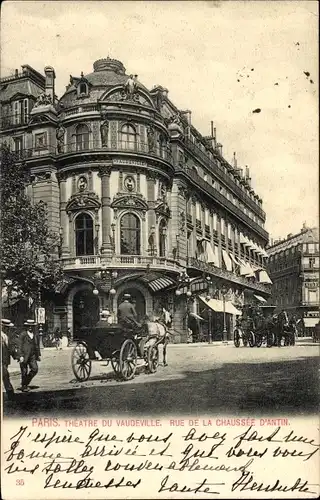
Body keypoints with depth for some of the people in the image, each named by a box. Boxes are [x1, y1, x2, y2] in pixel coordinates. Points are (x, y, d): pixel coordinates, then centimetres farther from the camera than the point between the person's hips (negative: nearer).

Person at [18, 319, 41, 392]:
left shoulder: (35, 335, 13)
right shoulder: (23, 335, -4)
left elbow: (37, 346, 21)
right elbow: (19, 346, -8)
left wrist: (38, 355, 16)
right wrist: (21, 356, -15)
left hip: (32, 356, 5)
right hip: (24, 356, -5)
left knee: (35, 369, -7)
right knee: (24, 372, 1)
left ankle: (26, 382, 14)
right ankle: (23, 386, 16)